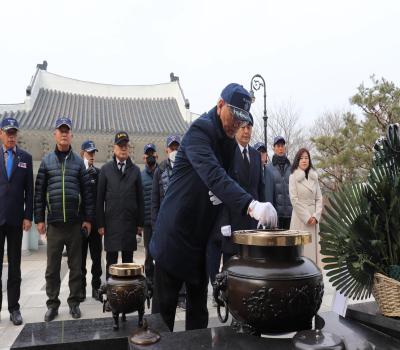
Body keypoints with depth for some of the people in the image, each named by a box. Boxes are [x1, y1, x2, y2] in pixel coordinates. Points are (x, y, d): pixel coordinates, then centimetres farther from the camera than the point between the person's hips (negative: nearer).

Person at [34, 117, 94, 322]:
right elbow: (39, 192, 6)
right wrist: (39, 219, 1)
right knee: (52, 267, 6)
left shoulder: (78, 162, 5)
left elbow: (87, 192, 4)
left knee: (76, 266, 8)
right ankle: (52, 303, 20)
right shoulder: (47, 161, 6)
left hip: (75, 223, 0)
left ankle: (74, 302, 20)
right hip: (54, 223, 0)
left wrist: (88, 218, 1)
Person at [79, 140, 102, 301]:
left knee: (96, 256, 7)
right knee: (80, 256, 7)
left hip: (95, 220, 2)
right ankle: (81, 288, 18)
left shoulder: (98, 172, 5)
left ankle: (96, 287, 17)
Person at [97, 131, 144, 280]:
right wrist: (100, 223, -2)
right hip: (111, 222, -1)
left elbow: (140, 198, 6)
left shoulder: (135, 170, 6)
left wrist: (140, 222, 2)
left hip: (130, 222, 1)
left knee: (128, 259, 8)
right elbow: (100, 198, 2)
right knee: (111, 259, 5)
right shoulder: (106, 169, 4)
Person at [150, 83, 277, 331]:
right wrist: (250, 205, -47)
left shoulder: (230, 142, 9)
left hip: (203, 237, 7)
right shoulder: (200, 130, -16)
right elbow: (213, 174, -34)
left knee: (198, 306, 14)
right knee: (166, 304, 5)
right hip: (176, 234, -7)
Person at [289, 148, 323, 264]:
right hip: (300, 217, -4)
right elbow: (294, 200, -8)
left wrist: (316, 216, -4)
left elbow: (319, 198, 9)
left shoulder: (314, 177, 11)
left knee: (313, 247, 4)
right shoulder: (293, 177, -2)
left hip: (314, 219, 4)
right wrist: (307, 217, -10)